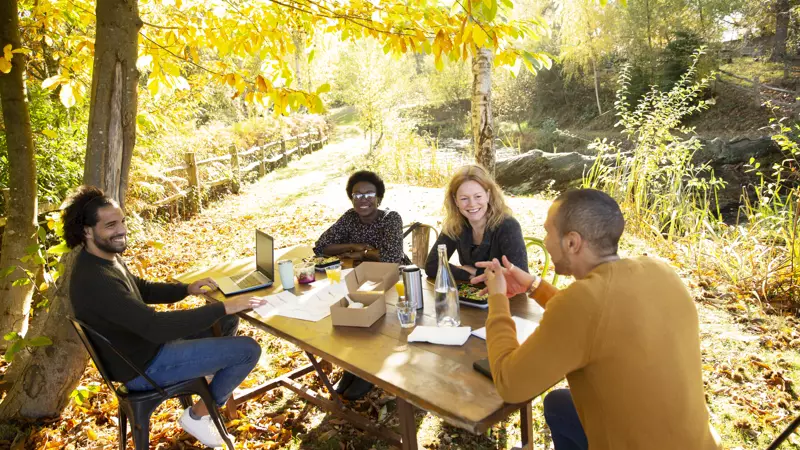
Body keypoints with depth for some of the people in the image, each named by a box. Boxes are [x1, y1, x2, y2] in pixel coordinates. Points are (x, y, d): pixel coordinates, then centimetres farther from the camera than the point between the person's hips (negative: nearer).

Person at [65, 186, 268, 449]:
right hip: (144, 366, -9)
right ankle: (198, 415, 7)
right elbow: (155, 327, -37)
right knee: (248, 350, -13)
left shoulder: (106, 258, -1)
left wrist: (187, 289, 0)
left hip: (146, 342, 9)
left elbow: (143, 290, 15)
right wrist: (223, 307, -34)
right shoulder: (95, 281, -33)